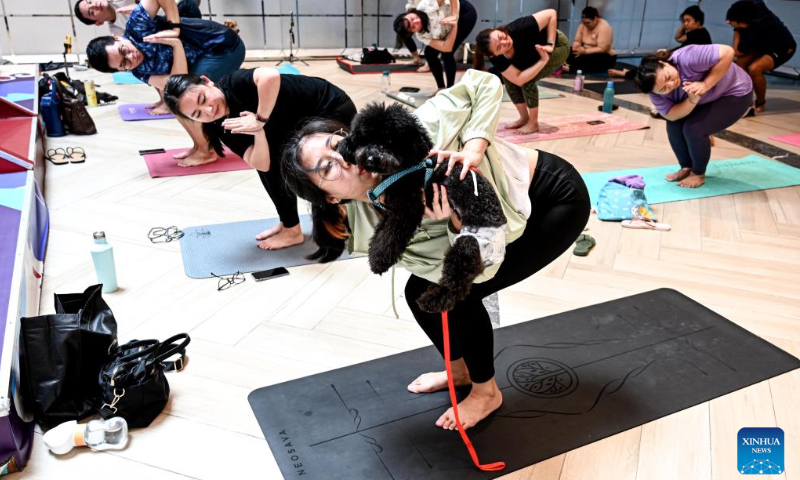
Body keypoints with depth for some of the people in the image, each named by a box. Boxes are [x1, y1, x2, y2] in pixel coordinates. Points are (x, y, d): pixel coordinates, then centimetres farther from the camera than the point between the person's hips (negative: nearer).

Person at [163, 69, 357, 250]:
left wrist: (260, 120, -35)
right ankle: (287, 223, 16)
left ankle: (293, 231, 2)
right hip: (309, 119, 7)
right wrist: (259, 132, -33)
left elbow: (271, 76, -47)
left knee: (272, 159, -13)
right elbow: (261, 165, -18)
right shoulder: (225, 128, -5)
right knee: (264, 162, 0)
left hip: (334, 110, -7)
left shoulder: (235, 84, -25)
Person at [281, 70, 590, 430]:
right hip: (509, 213, 5)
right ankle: (461, 371, 30)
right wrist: (457, 219, -39)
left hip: (556, 198, -5)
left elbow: (485, 85, -21)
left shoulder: (412, 135, -31)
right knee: (421, 290, 0)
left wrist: (473, 149, -36)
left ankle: (487, 392, 13)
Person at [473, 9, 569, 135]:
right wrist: (543, 60, -38)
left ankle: (533, 124, -4)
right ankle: (524, 118, 7)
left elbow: (551, 14, -29)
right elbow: (519, 80, -34)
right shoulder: (498, 60, -27)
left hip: (558, 46, -4)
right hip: (539, 57, 5)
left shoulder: (519, 29, -39)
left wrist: (550, 44, -33)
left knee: (528, 81, -22)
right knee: (509, 78, -10)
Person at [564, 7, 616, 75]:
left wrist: (585, 51, -32)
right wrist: (576, 48, -22)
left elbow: (602, 49, -25)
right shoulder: (583, 25, 1)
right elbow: (577, 41, 1)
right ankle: (566, 65, -39)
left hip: (604, 59, -7)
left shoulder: (604, 27, -19)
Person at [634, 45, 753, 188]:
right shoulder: (657, 93, -18)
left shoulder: (686, 58, -38)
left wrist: (705, 84, -37)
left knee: (693, 128, -20)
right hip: (706, 99, 6)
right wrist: (692, 100, -37)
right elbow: (671, 115, -22)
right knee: (674, 124, -10)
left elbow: (727, 53, -36)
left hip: (735, 94, -6)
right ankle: (686, 168, 12)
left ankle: (699, 173, 3)